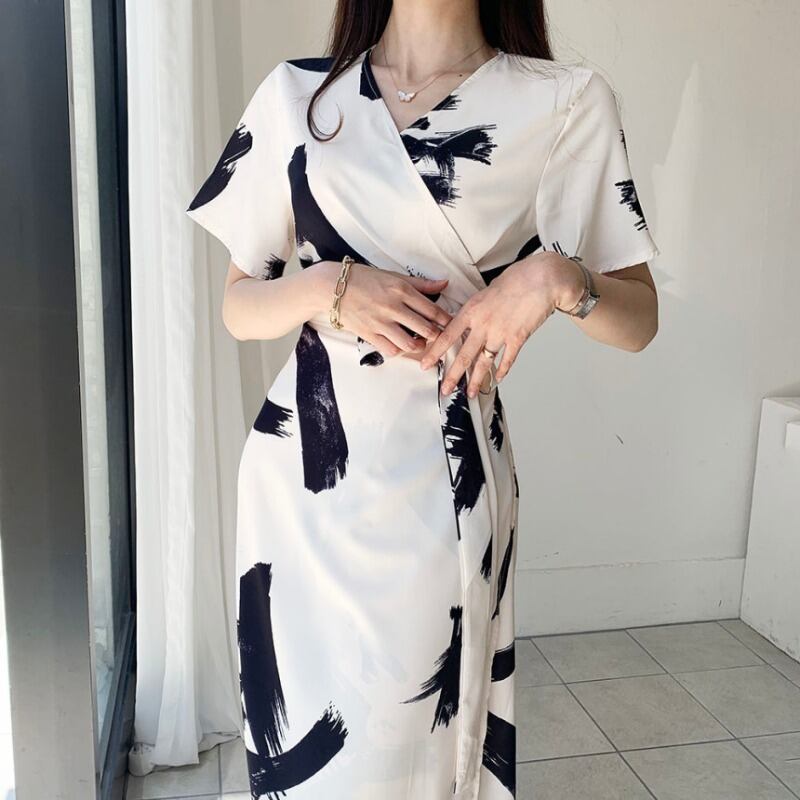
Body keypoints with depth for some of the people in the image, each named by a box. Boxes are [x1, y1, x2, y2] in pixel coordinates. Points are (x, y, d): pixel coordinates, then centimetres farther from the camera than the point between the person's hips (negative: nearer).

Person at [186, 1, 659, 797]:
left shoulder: (567, 102, -1)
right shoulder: (294, 95, 5)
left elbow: (638, 320, 3)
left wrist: (556, 276, -17)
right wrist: (329, 287, -12)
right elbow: (238, 305, 8)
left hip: (441, 481, -1)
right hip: (303, 473, 2)